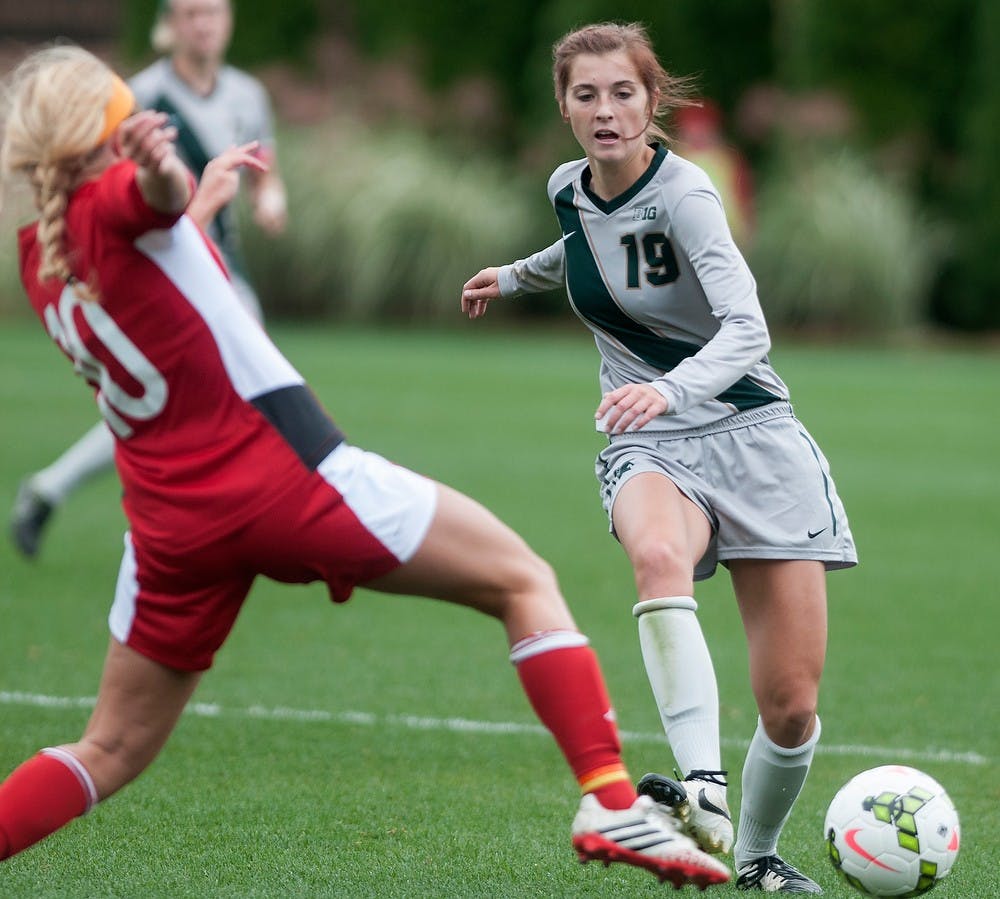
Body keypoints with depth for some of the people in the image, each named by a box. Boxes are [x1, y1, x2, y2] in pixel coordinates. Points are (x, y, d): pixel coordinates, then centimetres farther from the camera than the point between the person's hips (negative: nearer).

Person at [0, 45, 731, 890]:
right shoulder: (112, 200, -10)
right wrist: (162, 172, -59)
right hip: (284, 473, -7)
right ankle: (612, 805, -5)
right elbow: (156, 195, -36)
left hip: (170, 523, 7)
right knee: (524, 581, 6)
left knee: (110, 751, 17)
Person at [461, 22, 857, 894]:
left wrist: (671, 389, -47)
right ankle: (702, 788, -49)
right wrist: (517, 275, 44)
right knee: (658, 555, -37)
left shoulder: (681, 192, -16)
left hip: (752, 437, -3)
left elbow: (746, 330, -29)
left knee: (792, 706, -7)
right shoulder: (570, 190, 3)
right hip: (650, 451, 3)